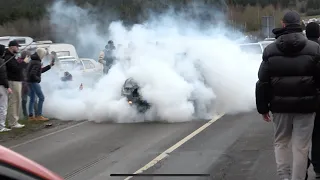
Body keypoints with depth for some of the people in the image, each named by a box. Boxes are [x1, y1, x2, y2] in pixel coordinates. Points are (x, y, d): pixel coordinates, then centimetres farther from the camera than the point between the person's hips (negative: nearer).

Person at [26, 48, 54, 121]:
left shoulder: (33, 61, 14)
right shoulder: (37, 63, -18)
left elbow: (40, 71, 23)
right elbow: (32, 74, -28)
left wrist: (49, 66, 24)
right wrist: (38, 79, -13)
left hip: (30, 82, 10)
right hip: (34, 82, -10)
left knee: (32, 99, 12)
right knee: (41, 97, -5)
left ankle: (31, 116, 13)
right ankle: (38, 115, -6)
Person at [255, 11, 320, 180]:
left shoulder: (270, 50, 2)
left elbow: (263, 82, 3)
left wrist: (263, 107, 10)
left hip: (280, 105, 2)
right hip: (305, 105, -2)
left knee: (281, 142, 17)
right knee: (301, 147, 3)